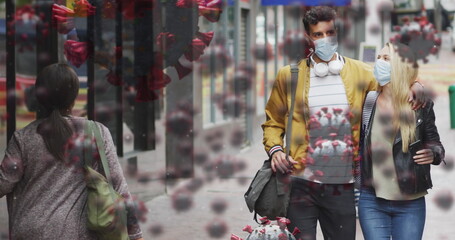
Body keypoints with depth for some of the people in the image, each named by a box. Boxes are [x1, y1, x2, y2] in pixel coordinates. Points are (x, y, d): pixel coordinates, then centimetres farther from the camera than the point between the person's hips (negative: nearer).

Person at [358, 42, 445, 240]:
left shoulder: (421, 104, -2)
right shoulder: (366, 102, 1)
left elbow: (435, 144, 8)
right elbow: (355, 143, 8)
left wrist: (433, 154, -15)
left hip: (410, 203, -1)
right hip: (371, 201, 1)